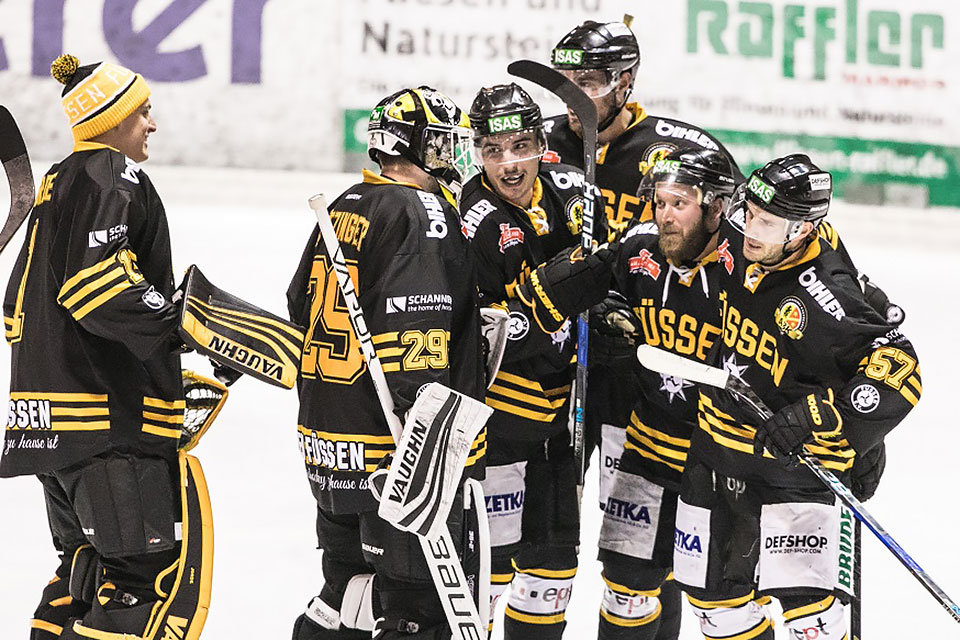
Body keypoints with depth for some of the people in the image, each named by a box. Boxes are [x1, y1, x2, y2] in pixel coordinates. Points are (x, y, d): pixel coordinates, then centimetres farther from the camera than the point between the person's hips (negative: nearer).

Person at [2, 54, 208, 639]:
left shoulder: (61, 182, 21)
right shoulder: (113, 177, -10)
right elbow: (96, 285, -23)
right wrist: (181, 323, -21)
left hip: (50, 411, 11)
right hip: (112, 416, -11)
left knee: (88, 563, 17)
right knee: (144, 569, -13)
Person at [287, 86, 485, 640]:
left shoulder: (343, 210, 15)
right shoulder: (424, 214, -13)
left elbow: (302, 313, 21)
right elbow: (413, 334, -23)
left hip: (328, 444, 9)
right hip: (390, 458, -9)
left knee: (349, 591, 21)